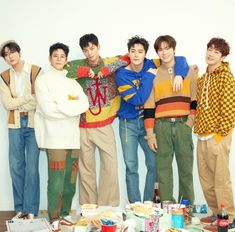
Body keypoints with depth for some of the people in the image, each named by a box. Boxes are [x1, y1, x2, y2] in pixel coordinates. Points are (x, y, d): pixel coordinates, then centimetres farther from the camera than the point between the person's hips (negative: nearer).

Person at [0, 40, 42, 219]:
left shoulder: (36, 71, -4)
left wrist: (17, 103, -10)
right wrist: (29, 97, -10)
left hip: (33, 124, -3)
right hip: (15, 125, 4)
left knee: (32, 167, -4)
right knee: (16, 166, 5)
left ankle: (31, 209, 6)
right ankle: (20, 208, 15)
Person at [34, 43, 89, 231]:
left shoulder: (72, 81, 18)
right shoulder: (43, 80, 3)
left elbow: (85, 104, 3)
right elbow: (48, 109, -10)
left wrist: (61, 106, -9)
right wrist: (72, 106, -5)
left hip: (73, 136, 5)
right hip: (55, 137, -5)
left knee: (71, 180, 6)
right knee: (56, 180, -9)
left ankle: (64, 214, 18)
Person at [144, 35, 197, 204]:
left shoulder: (189, 70, 8)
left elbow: (196, 98, 10)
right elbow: (149, 106, 5)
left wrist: (192, 117, -5)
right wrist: (150, 134, -1)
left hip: (183, 125, 0)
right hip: (161, 126, 0)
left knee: (186, 168, 2)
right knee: (163, 169, 2)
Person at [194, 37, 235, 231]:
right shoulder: (203, 78, 14)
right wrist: (198, 128, 12)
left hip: (217, 136, -8)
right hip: (202, 136, 8)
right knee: (206, 179, 14)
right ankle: (217, 213, 27)